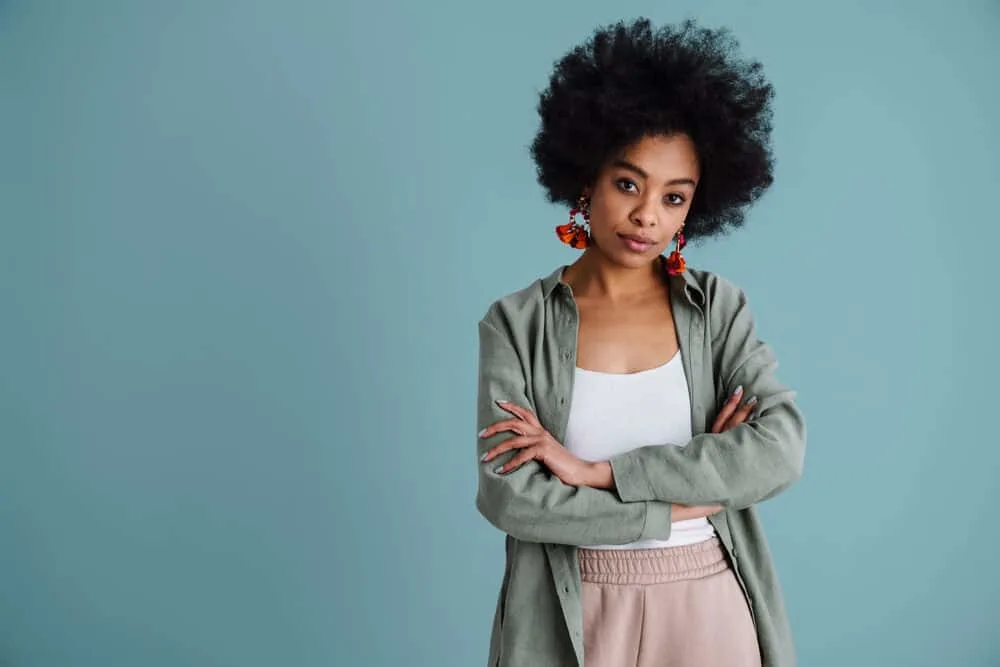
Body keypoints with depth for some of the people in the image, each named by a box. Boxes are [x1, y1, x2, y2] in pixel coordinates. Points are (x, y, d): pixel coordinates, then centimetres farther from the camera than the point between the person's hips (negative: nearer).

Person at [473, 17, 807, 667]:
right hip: (574, 615, -1)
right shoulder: (516, 322, -8)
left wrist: (597, 471, -20)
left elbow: (781, 448, -16)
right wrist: (685, 501, -15)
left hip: (709, 607, 1)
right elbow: (510, 496, -16)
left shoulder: (718, 305, -3)